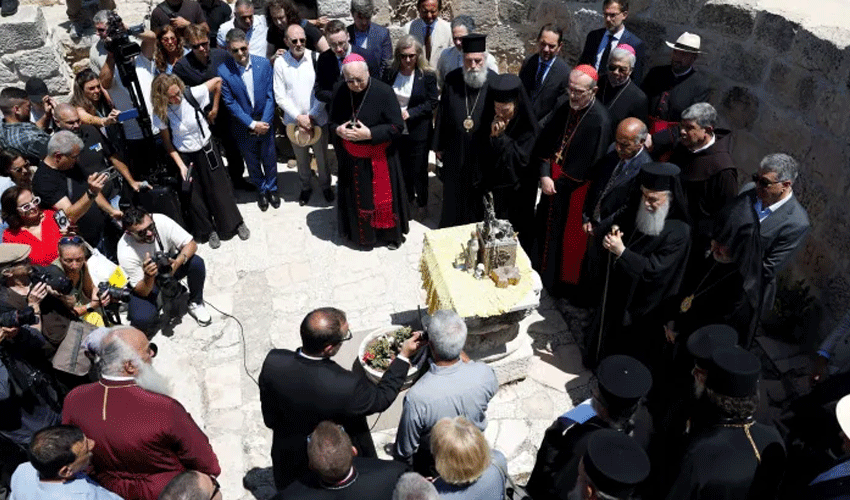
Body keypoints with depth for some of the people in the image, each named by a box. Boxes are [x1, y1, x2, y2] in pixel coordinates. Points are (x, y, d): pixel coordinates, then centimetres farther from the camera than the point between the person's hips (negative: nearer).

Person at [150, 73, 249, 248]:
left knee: (219, 187, 12)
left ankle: (235, 223, 31)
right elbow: (167, 141, -7)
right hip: (184, 156, 0)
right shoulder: (160, 114, -18)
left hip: (207, 149, 0)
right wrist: (181, 165, -14)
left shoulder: (192, 94, -21)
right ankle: (208, 231, 30)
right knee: (194, 195, 10)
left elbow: (217, 81, -8)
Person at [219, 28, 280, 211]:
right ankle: (261, 190, 39)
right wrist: (252, 124, -17)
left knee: (269, 159, 17)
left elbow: (270, 95, -7)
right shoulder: (223, 71, -16)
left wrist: (265, 122, -15)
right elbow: (230, 103, -13)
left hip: (265, 122, 1)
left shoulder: (264, 63, -11)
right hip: (243, 126, -1)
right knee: (252, 162, 17)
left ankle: (272, 188, 41)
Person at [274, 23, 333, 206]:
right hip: (294, 121, 1)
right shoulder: (280, 62, -9)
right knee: (301, 158, 18)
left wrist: (311, 117, -13)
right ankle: (306, 187, 39)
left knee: (322, 156, 15)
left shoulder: (316, 58, -12)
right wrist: (299, 117, -14)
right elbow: (280, 97, -7)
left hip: (318, 119, -1)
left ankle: (325, 185, 38)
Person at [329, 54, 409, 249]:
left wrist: (369, 133, -27)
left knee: (382, 196, 9)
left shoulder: (384, 92, -19)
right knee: (356, 196, 16)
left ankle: (391, 233, 30)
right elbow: (331, 122, 7)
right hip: (351, 158, 4)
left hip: (379, 158, -3)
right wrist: (338, 130, -16)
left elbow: (397, 127, -17)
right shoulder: (341, 93, -5)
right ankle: (358, 232, 38)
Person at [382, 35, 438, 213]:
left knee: (418, 170, 7)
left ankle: (422, 203, 27)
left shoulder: (427, 76, -11)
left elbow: (432, 102, -9)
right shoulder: (390, 73, -2)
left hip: (418, 132, -3)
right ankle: (407, 199, 38)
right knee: (401, 168, 18)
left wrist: (410, 113, -19)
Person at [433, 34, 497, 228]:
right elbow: (442, 115, 2)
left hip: (484, 153, -2)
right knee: (454, 197, 18)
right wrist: (439, 145, 6)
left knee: (479, 197, 15)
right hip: (455, 152, 2)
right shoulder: (451, 80, -5)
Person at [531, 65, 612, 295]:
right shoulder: (563, 104, -5)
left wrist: (558, 184, -11)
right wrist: (544, 175, -14)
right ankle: (539, 270, 42)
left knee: (567, 237, 12)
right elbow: (545, 140, -1)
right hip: (552, 180, 6)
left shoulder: (599, 121, -24)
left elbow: (587, 165, -19)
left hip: (574, 188, -6)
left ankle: (559, 281, 32)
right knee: (544, 227, 20)